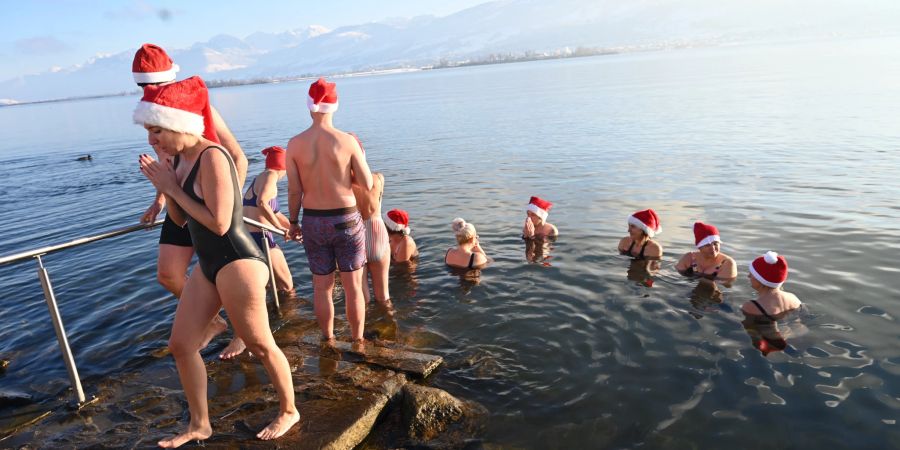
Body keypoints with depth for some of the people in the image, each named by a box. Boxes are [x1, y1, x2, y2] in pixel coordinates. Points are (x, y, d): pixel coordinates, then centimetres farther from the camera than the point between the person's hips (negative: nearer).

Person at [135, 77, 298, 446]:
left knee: (260, 345, 6)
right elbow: (180, 219, 13)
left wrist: (173, 189, -15)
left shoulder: (211, 157, -19)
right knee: (180, 345, 14)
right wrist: (163, 187, -4)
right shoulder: (178, 159, 6)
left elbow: (219, 223, -23)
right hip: (208, 266, 9)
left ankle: (288, 411, 29)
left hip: (237, 264, -9)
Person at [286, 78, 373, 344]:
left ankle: (328, 340, 30)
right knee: (353, 286, 12)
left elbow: (294, 191, -3)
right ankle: (358, 341, 24)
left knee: (322, 287, 16)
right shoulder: (347, 141, -11)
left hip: (313, 222, 2)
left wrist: (293, 222, 11)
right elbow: (367, 185, -8)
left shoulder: (295, 144, -6)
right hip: (346, 220, -2)